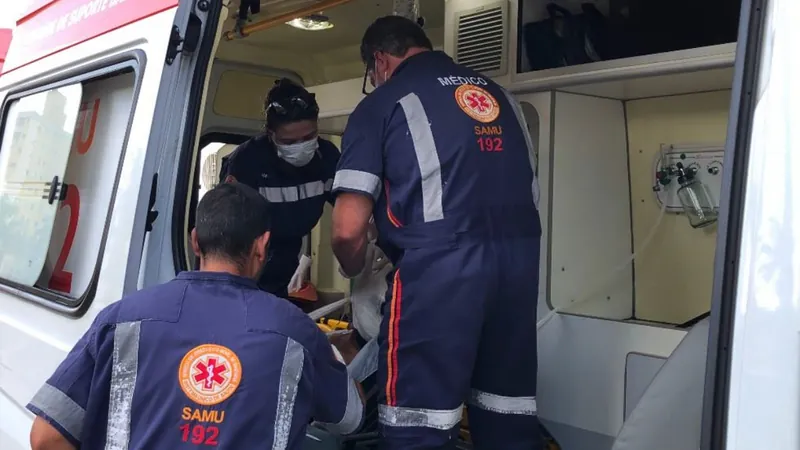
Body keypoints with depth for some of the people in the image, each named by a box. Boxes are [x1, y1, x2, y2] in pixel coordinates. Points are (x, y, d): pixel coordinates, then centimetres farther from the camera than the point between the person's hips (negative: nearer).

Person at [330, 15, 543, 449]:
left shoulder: (382, 103, 6)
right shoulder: (499, 93, 22)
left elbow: (348, 230, -1)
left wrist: (356, 274, 19)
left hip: (440, 263, -6)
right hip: (521, 256, 6)